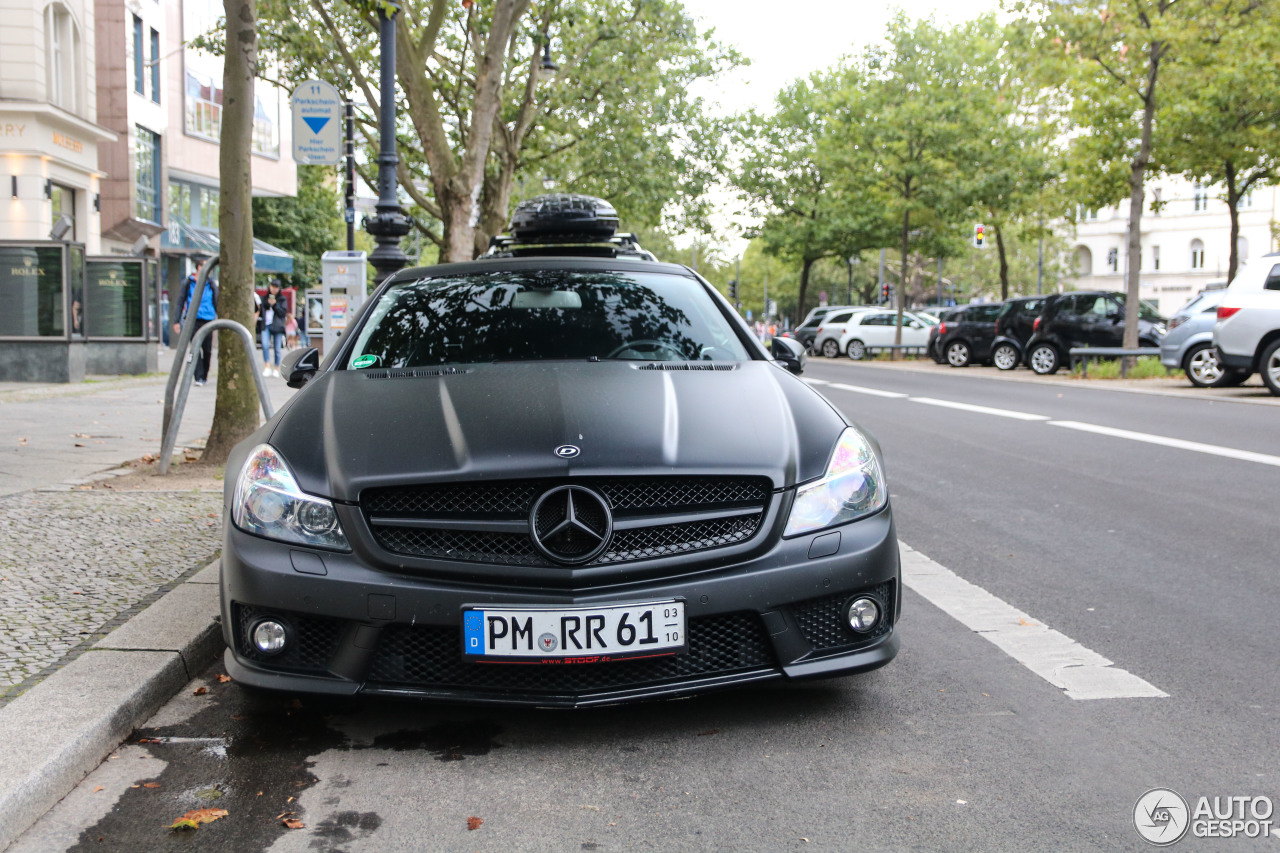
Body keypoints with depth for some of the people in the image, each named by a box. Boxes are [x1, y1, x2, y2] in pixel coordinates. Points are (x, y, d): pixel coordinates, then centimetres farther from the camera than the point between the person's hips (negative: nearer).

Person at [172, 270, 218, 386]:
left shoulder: (211, 284, 7)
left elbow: (217, 303, 11)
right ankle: (198, 377, -12)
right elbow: (180, 302, 7)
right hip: (193, 320, -2)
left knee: (207, 350, 6)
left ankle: (204, 376, 23)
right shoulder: (188, 283, 3)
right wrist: (177, 321, 4)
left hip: (208, 320, 2)